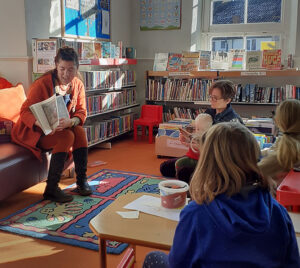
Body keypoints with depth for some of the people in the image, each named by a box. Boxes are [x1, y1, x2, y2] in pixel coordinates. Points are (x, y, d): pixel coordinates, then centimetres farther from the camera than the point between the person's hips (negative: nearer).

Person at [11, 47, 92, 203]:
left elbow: (82, 112, -4)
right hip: (33, 131, -5)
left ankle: (82, 181, -14)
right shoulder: (42, 84, -18)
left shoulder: (77, 85, -2)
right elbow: (25, 111, -20)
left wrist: (70, 122, -29)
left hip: (62, 128, 5)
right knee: (67, 137, -30)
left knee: (80, 131, -23)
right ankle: (51, 190, -26)